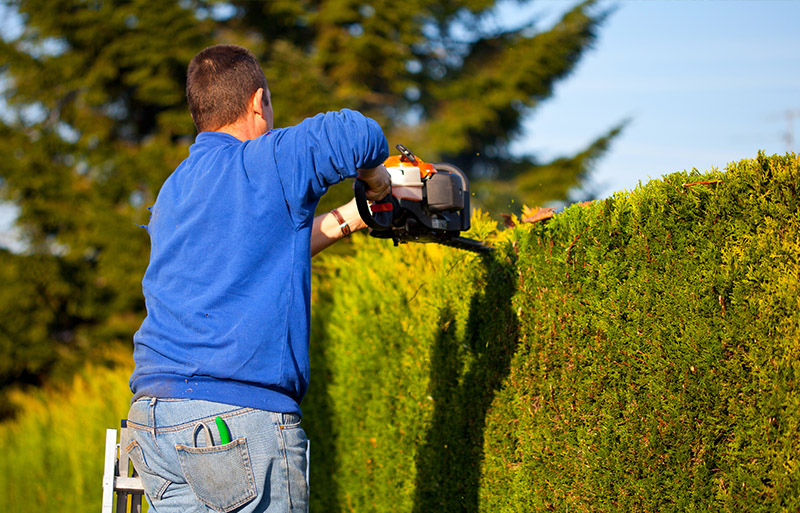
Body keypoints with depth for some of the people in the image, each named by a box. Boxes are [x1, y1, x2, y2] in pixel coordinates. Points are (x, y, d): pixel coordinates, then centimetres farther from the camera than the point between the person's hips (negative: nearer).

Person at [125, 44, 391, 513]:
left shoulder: (172, 194, 19)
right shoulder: (264, 163, -5)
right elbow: (356, 135, -19)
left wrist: (348, 218, 33)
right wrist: (378, 185, 2)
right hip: (241, 418, -7)